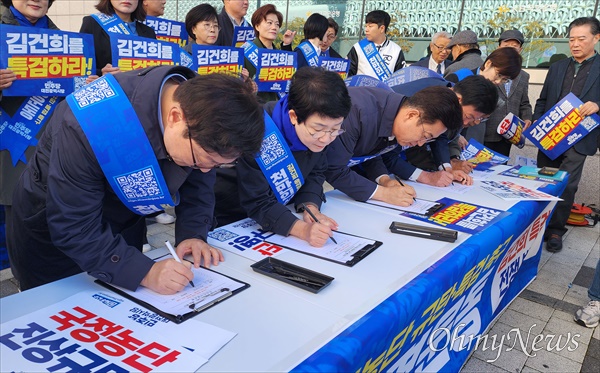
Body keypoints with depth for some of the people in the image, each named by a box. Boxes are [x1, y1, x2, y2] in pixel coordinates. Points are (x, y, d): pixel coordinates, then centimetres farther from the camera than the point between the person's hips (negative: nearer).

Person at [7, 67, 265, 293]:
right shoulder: (93, 123, -39)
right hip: (53, 230, -4)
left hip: (125, 225, 5)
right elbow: (72, 227, -33)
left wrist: (192, 234, -22)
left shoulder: (204, 110, -23)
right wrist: (144, 272, -39)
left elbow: (198, 185, -8)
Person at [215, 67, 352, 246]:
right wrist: (302, 229, -40)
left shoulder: (318, 128, -13)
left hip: (275, 210, 5)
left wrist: (310, 207, -18)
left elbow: (315, 173, 1)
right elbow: (257, 203, -28)